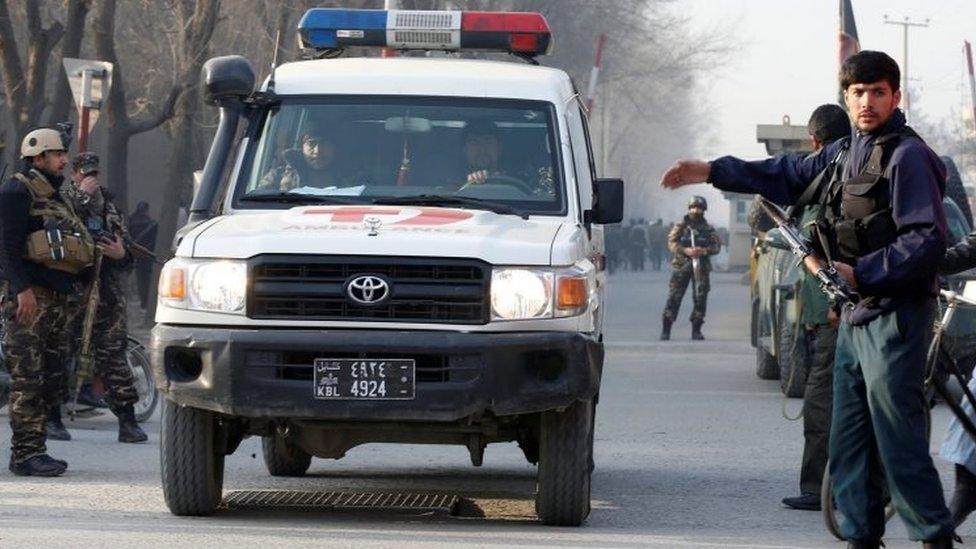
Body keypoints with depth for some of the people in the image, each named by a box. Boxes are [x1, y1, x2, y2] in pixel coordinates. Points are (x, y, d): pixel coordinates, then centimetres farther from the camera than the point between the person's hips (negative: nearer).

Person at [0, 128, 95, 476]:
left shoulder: (53, 196, 23)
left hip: (56, 298, 10)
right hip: (29, 297, -10)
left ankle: (35, 450, 15)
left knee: (52, 380, 10)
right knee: (28, 379, -11)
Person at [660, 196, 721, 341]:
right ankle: (666, 330, -3)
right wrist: (686, 250, -18)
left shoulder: (708, 229, 11)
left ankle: (696, 330, 8)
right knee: (674, 297, -7)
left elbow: (716, 246, 6)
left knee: (700, 298, -1)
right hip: (682, 265, -2)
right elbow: (671, 242, -2)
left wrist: (704, 251, -14)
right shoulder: (680, 226, 6)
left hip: (701, 267, 2)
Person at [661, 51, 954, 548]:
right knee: (849, 440, 10)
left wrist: (860, 274, -19)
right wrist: (711, 171, 29)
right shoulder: (847, 152, 15)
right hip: (856, 313, 9)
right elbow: (790, 174, 31)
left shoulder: (908, 156, -11)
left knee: (898, 436, -12)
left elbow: (927, 241, -18)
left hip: (895, 313, -9)